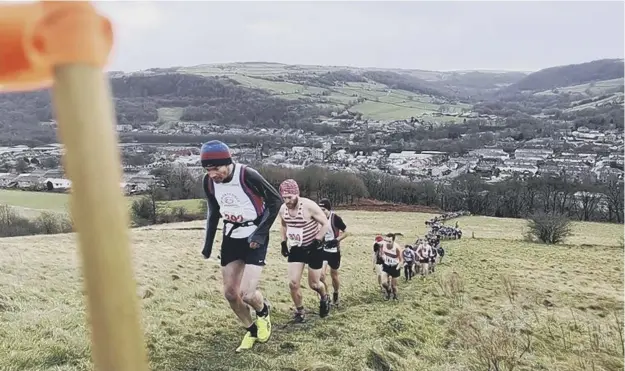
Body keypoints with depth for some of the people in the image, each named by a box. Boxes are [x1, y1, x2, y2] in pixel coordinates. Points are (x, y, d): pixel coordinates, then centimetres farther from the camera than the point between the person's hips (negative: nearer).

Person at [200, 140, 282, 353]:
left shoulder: (248, 176, -26)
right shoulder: (208, 182, -8)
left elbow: (275, 200, -13)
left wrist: (261, 233, -18)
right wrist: (208, 244, 9)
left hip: (254, 237, -6)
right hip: (231, 237, 6)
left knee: (247, 293, -14)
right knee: (230, 293, 8)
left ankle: (263, 313, 21)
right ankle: (251, 330, 31)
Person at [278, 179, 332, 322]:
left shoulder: (309, 206, -25)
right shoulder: (282, 209, -8)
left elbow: (326, 224, -17)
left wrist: (316, 242, -20)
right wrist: (284, 242, 6)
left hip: (313, 248, -4)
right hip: (296, 249, 4)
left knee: (314, 284, 6)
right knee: (293, 283, -6)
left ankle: (324, 298, 41)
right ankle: (300, 312, 16)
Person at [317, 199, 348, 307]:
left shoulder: (335, 218, -17)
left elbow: (345, 232, -9)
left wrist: (336, 240, -22)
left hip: (334, 251, -2)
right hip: (322, 250, 2)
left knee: (334, 276, 13)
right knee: (321, 275, -14)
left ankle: (335, 294, 40)